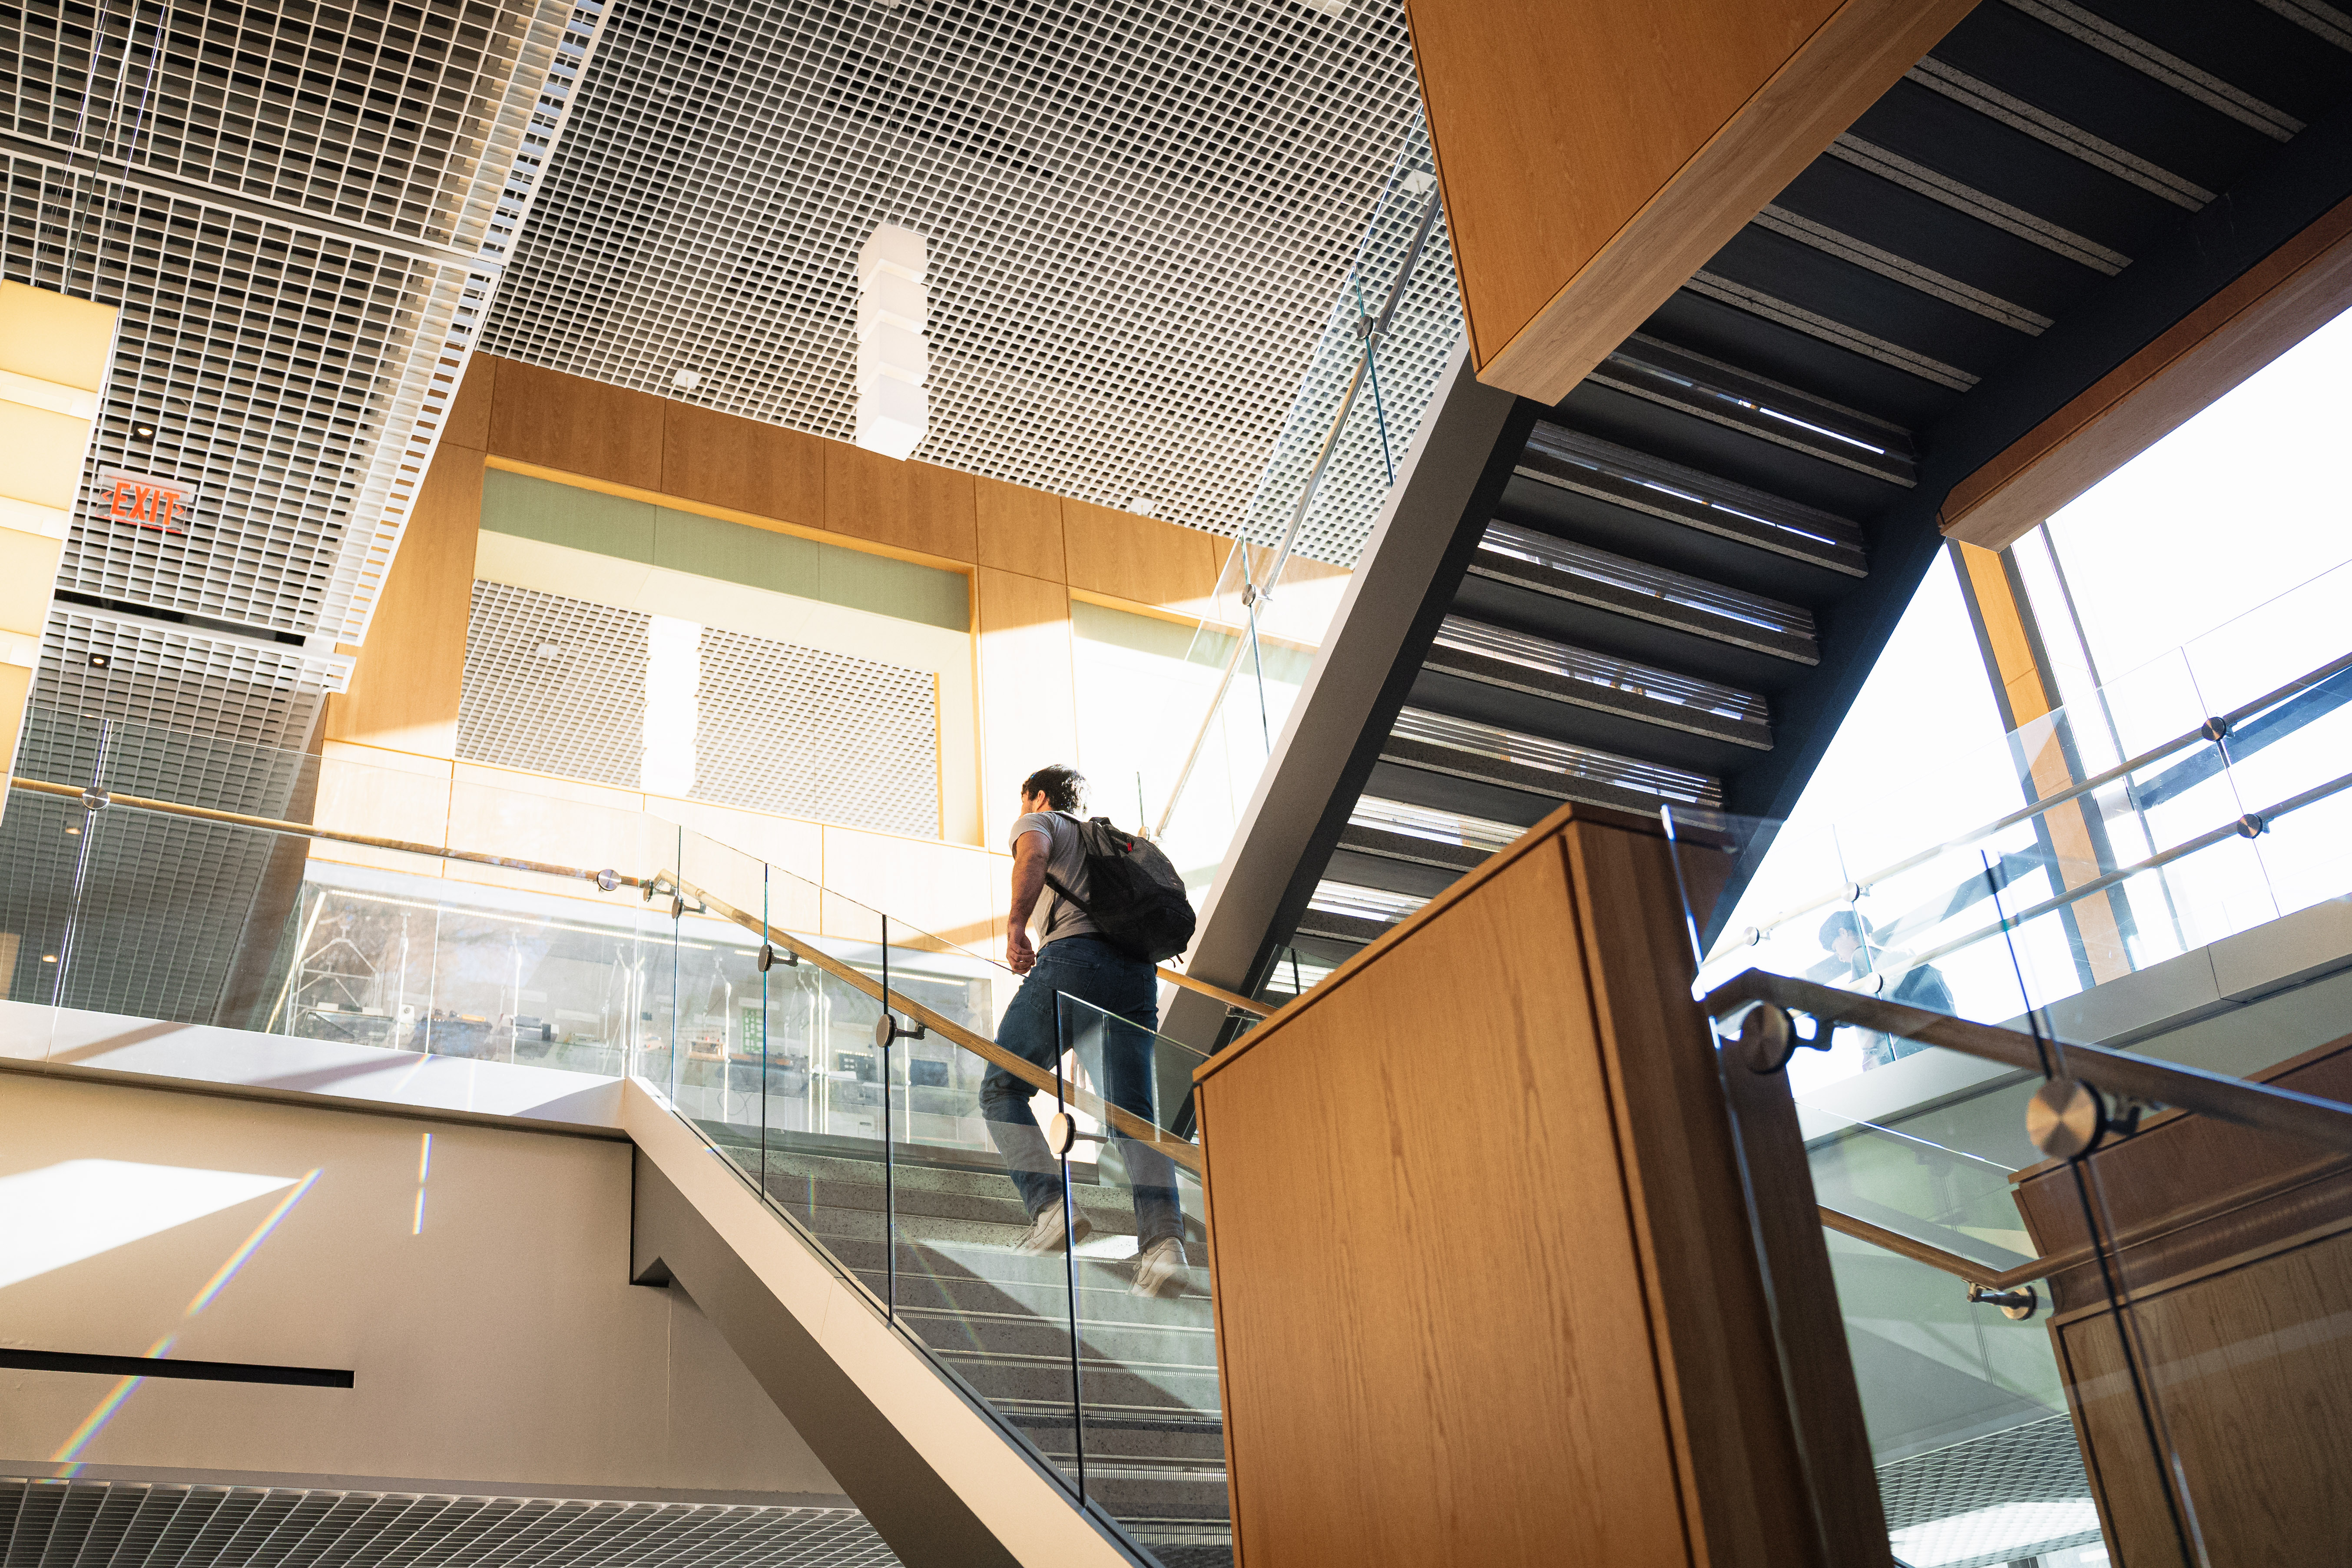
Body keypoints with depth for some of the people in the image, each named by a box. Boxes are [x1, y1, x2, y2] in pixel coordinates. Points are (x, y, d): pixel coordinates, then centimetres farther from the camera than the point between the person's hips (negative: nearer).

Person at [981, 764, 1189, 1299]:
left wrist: (1015, 925, -13)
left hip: (1073, 958, -6)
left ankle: (1051, 1205, -19)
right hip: (1137, 973, 6)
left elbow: (1033, 854, -7)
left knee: (1002, 1088, 2)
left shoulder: (1040, 822, 19)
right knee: (1133, 1114, -3)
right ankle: (1164, 1237, -25)